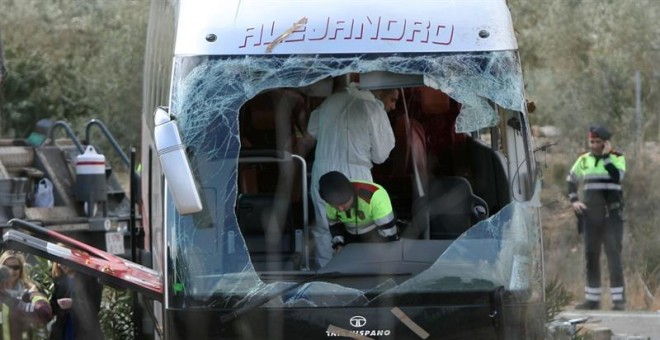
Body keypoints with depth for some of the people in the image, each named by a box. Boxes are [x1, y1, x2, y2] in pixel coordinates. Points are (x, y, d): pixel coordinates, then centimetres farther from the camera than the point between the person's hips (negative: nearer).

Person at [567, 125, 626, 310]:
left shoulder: (617, 158, -1)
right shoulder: (584, 160, 9)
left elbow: (617, 177, -21)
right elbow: (571, 180, 22)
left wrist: (606, 157, -18)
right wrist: (574, 200, 8)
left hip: (611, 215, -4)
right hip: (591, 216, 4)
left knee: (613, 254, -11)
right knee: (591, 255, 7)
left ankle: (618, 298, -12)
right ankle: (592, 299, 13)